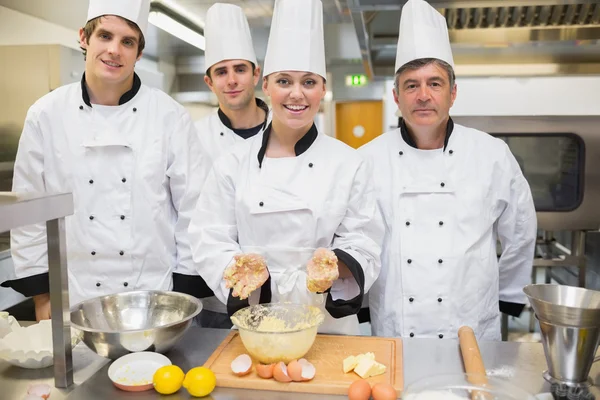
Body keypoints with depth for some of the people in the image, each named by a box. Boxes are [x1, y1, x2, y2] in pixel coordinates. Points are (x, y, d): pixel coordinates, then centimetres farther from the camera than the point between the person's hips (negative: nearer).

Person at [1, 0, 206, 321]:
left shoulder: (170, 116, -7)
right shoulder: (46, 114, -3)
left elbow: (193, 208, -4)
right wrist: (41, 294, 4)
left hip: (155, 294, -1)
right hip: (74, 298, 1)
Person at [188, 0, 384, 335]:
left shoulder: (349, 164, -5)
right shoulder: (234, 164, -3)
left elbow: (364, 248, -4)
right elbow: (210, 241, -3)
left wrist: (334, 265, -24)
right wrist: (244, 265, -21)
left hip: (328, 321, 0)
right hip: (253, 320, 1)